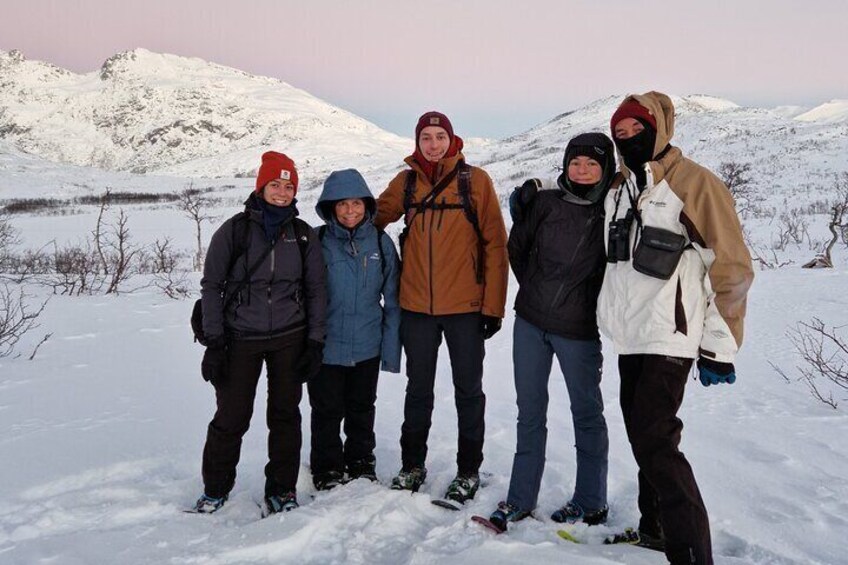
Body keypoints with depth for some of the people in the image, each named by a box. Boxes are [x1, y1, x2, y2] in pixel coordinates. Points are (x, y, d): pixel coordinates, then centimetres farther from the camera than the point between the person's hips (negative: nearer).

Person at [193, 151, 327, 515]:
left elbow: (316, 290, 7)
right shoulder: (235, 230, -3)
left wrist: (315, 342, 1)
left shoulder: (304, 235, 4)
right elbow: (211, 285, -1)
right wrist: (213, 342, -6)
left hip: (290, 339, 2)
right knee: (231, 416, 3)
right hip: (241, 338, -2)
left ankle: (282, 488, 24)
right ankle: (215, 488, 24)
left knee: (285, 414, 8)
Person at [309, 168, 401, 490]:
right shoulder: (317, 242, -8)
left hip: (367, 348, 2)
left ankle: (361, 464, 38)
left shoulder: (381, 243, -2)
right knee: (327, 413, 11)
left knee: (362, 410, 18)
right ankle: (327, 470, 31)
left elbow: (392, 300, 1)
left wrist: (391, 348, -3)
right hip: (326, 348, -2)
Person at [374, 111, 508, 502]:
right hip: (416, 306, 3)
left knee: (468, 390, 9)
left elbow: (494, 243, -6)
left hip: (465, 305, -3)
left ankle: (469, 470, 25)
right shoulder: (406, 182, 4)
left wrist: (493, 305, -9)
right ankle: (413, 464, 31)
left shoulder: (475, 180, -4)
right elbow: (374, 217, 14)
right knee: (418, 389, 15)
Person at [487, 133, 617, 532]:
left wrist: (592, 304, -1)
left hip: (579, 330, -3)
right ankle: (521, 498, 24)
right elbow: (516, 247, 11)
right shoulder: (545, 202, 0)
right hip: (530, 323, 3)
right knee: (530, 411, 11)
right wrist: (535, 289, 11)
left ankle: (591, 504, 25)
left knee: (587, 413, 11)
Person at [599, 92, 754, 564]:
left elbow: (731, 265, -10)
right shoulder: (620, 191, 13)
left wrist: (719, 346, -12)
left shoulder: (694, 182, -8)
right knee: (644, 435, 15)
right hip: (630, 336, 8)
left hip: (670, 337, -8)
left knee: (653, 441, -14)